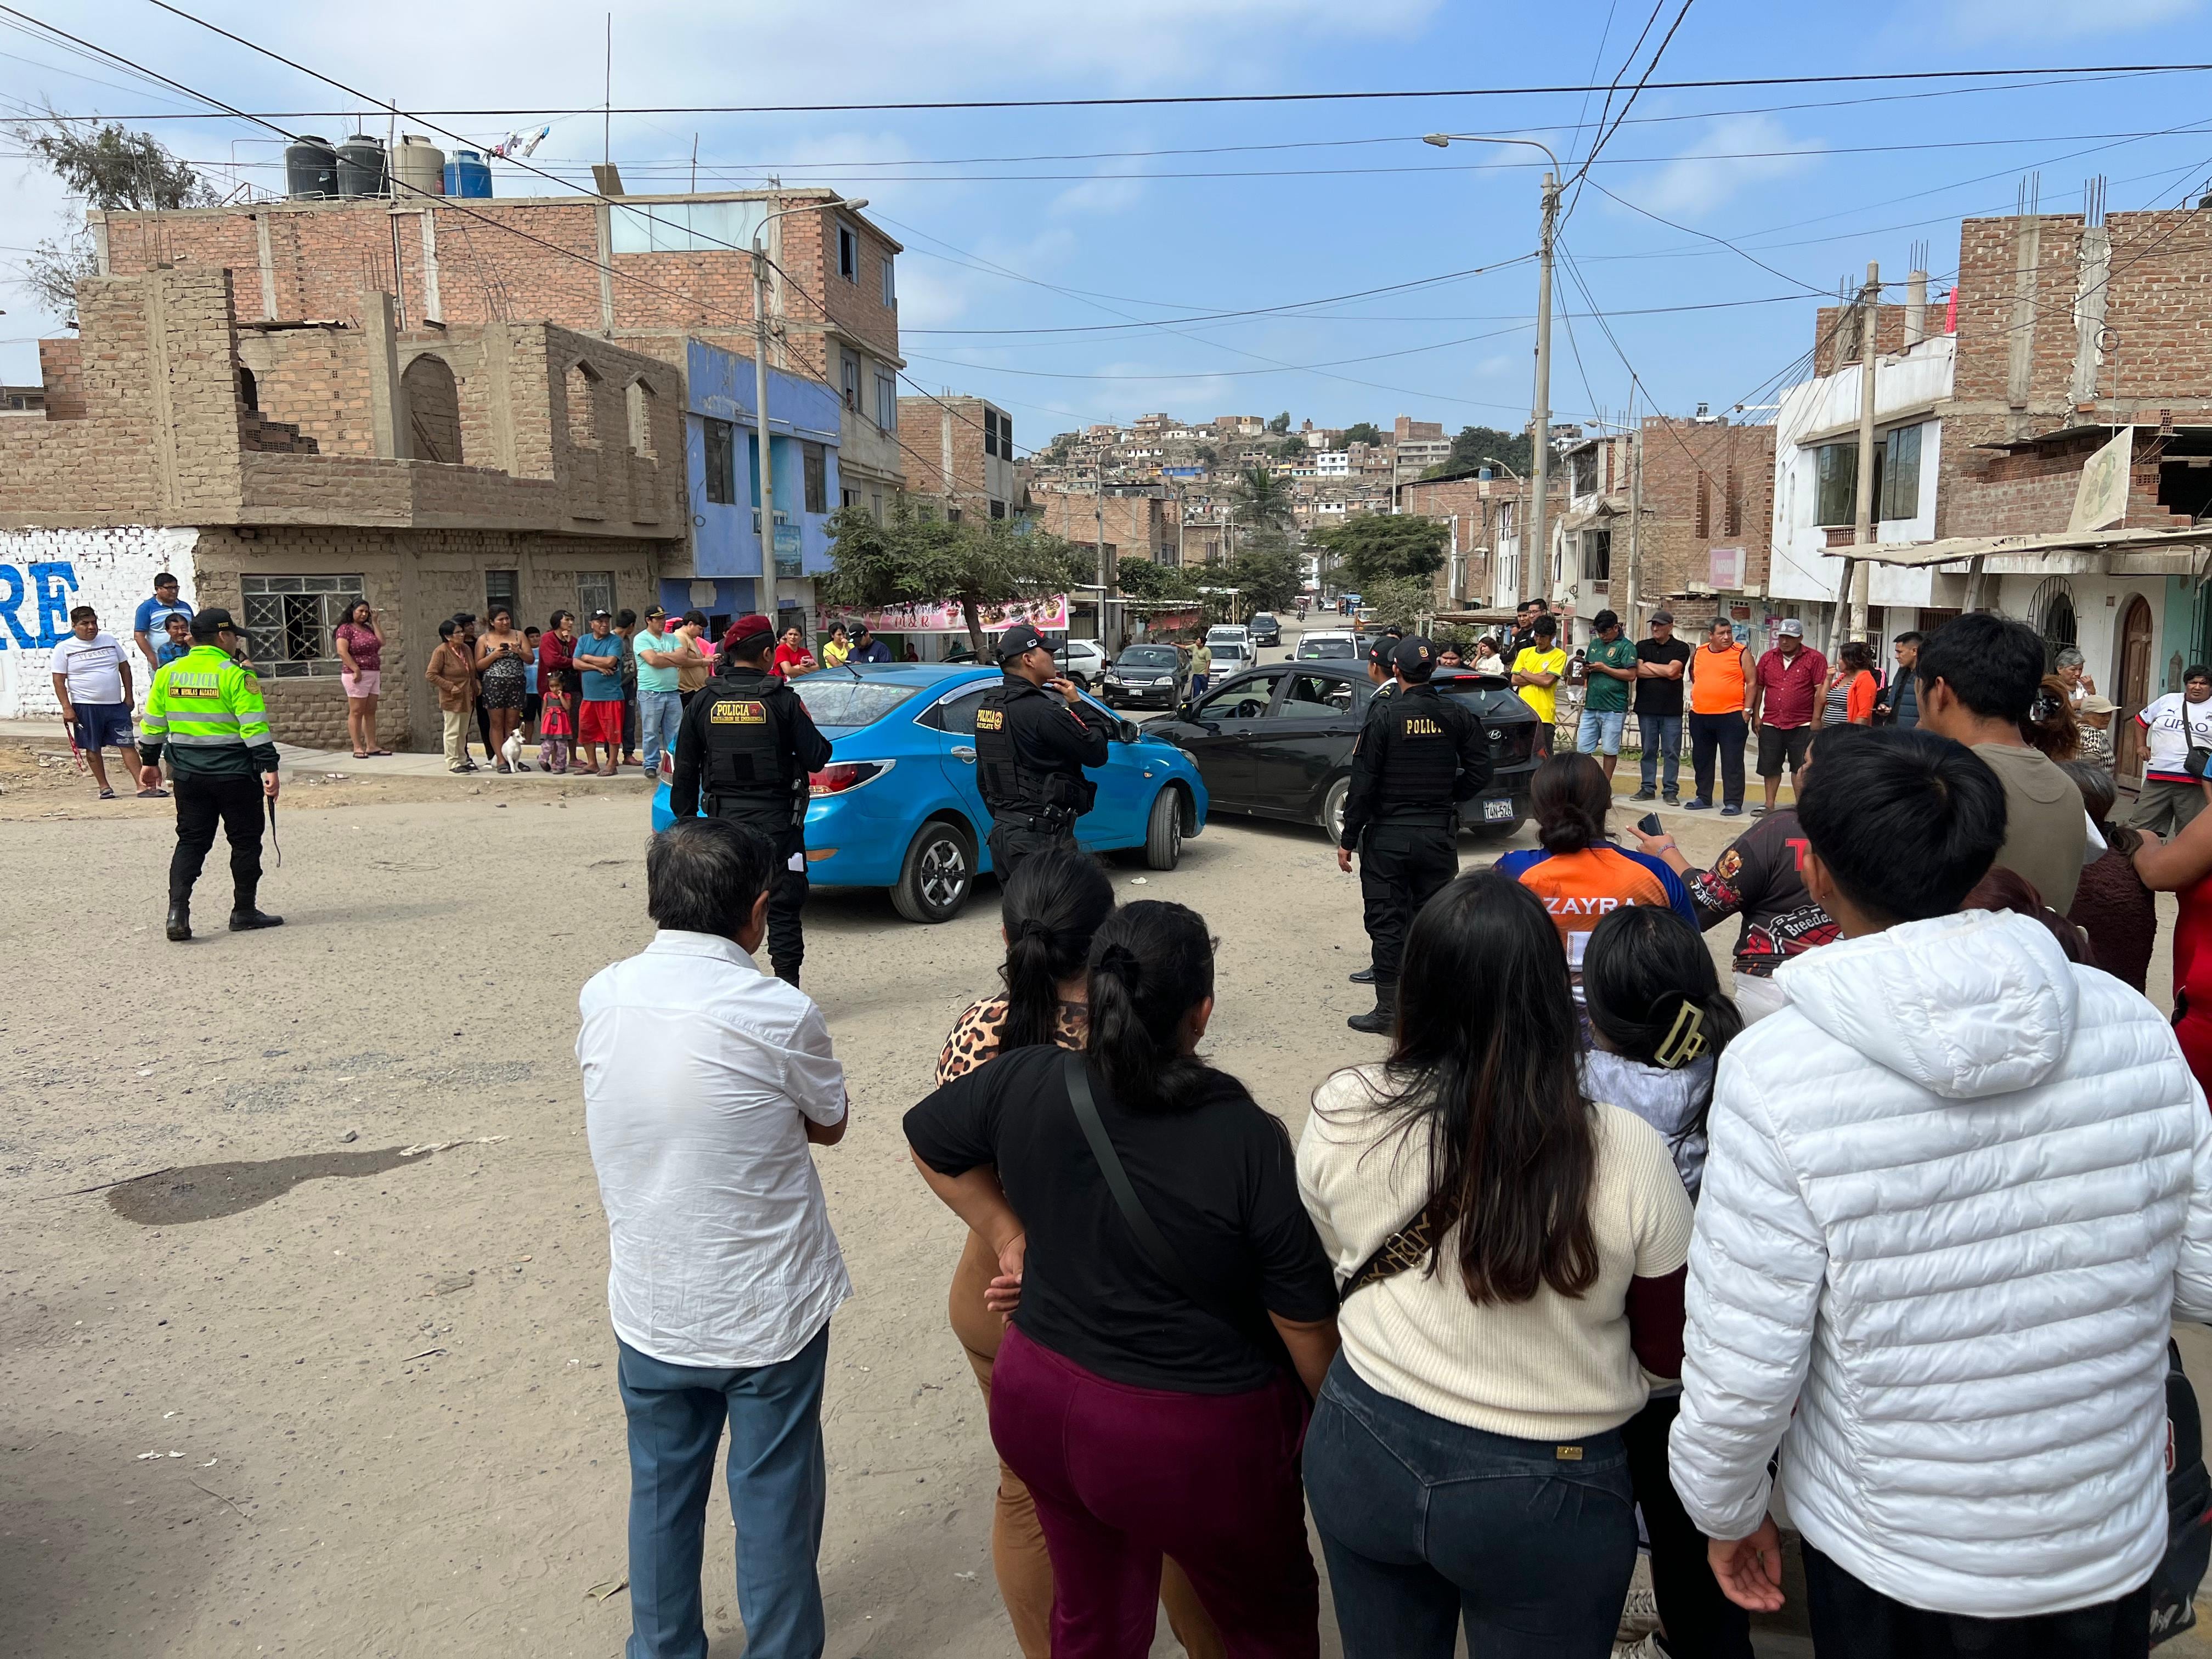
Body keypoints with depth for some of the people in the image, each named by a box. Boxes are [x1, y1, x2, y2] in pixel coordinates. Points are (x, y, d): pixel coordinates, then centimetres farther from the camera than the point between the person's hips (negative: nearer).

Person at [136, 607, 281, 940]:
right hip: (235, 775, -5)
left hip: (188, 774, 5)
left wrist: (149, 761, 23)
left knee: (191, 841, 11)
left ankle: (178, 911, -2)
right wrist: (269, 768, -15)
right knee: (245, 841, 9)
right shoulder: (236, 675, -11)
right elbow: (255, 727, -17)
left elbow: (153, 723, 12)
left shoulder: (168, 673, 6)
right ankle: (245, 911, 16)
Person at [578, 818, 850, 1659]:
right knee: (774, 1503, 14)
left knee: (661, 1494, 22)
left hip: (648, 1308, 4)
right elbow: (829, 1124, -4)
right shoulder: (781, 1014, -22)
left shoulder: (601, 997, -9)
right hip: (768, 1309, -4)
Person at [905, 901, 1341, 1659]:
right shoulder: (1249, 1142, -25)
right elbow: (1305, 1320, -16)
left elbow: (928, 1141, 7)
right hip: (1195, 1441, -4)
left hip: (1040, 1401, 4)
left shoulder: (1025, 1083, -13)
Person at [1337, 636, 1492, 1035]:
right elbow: (1480, 772, -1)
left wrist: (1348, 839, -6)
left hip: (1388, 836, -3)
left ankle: (1388, 1008, 7)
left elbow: (1363, 783, -12)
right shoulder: (1457, 714, -1)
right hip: (1439, 833, 4)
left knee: (1386, 921, 4)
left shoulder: (1383, 715, -11)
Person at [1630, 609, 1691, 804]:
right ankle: (1648, 789, 13)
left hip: (1671, 709, -2)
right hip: (1646, 707, 2)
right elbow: (1638, 671, -5)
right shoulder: (1642, 646, 10)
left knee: (1671, 752, 0)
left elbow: (1672, 670, -13)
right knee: (1649, 750, 7)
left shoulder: (1681, 648, 3)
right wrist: (1664, 673, -7)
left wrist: (1648, 665, -1)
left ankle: (1670, 790, 5)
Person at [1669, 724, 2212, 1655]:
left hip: (1889, 1569, -3)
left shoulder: (1775, 1073, -26)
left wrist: (1728, 1513, -2)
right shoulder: (2132, 1023, -14)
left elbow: (1741, 1370, -21)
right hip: (2113, 1552, 4)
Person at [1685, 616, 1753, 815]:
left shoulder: (1741, 653, -2)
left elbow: (1751, 683, -2)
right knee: (1701, 760, 13)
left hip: (1731, 716, -5)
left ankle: (1733, 802, 0)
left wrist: (1747, 710, -8)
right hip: (1700, 716, 5)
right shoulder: (1698, 653, 10)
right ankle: (1703, 798, 24)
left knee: (1732, 761, -3)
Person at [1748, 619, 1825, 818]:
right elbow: (1758, 687, 13)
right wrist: (1756, 715, 8)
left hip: (1802, 725, -4)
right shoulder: (1768, 658, 8)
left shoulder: (1815, 659, -3)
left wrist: (1816, 719, -10)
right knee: (1770, 767, 10)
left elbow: (1820, 690, -6)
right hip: (1771, 724, 4)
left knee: (1800, 768, 2)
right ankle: (1769, 805, 20)